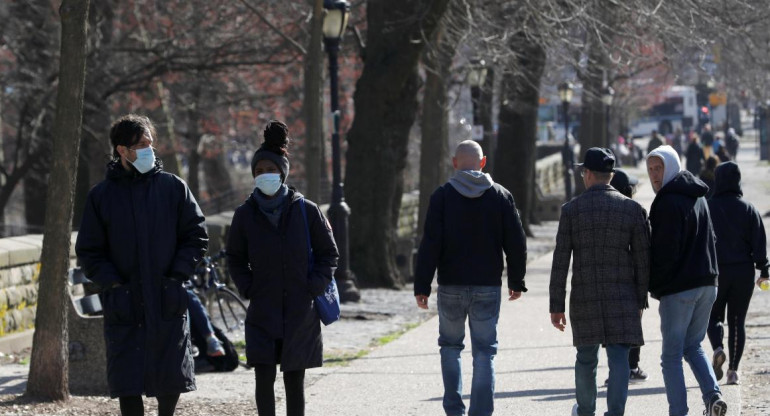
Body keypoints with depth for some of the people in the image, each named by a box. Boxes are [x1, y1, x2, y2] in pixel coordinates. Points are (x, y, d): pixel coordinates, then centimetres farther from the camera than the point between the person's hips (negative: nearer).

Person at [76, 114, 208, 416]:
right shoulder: (101, 195, 3)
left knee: (171, 380, 6)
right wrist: (112, 281, -7)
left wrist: (177, 275, -5)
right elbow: (88, 252, 6)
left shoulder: (174, 188, 4)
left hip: (168, 303, 1)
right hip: (124, 306, 0)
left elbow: (197, 236, 6)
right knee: (128, 383, -3)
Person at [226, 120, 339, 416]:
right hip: (262, 314, 1)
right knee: (264, 379, -7)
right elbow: (235, 258, 15)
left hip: (300, 314, -1)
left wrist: (314, 288, -5)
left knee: (294, 381, 5)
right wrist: (248, 288, 1)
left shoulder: (305, 211, -3)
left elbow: (329, 254, 6)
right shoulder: (245, 214, 1)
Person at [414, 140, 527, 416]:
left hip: (451, 286, -1)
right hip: (488, 287, 1)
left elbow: (430, 243, -9)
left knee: (451, 344, 15)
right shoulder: (500, 196, 2)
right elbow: (516, 243, 3)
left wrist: (422, 286, -6)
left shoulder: (443, 195, -4)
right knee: (485, 351, 4)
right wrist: (516, 282, 13)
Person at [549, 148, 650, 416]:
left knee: (586, 358, 16)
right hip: (622, 298, 0)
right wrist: (640, 301, 11)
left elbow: (560, 262, -3)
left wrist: (556, 306, 1)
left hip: (584, 297, 0)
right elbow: (642, 260, 2)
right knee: (618, 357, -3)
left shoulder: (571, 209, -3)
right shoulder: (632, 209, 0)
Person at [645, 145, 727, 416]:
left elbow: (665, 252, -17)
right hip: (707, 283, 8)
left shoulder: (668, 202, -15)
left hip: (678, 289, -8)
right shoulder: (698, 197, 13)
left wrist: (654, 285, -7)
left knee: (672, 356, 1)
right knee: (693, 346, 19)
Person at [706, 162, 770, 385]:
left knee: (714, 316, 12)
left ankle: (718, 348, -18)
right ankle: (733, 370, 4)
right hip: (743, 271, 1)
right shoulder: (749, 209, 0)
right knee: (737, 320, 8)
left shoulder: (708, 207, -5)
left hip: (715, 271, -1)